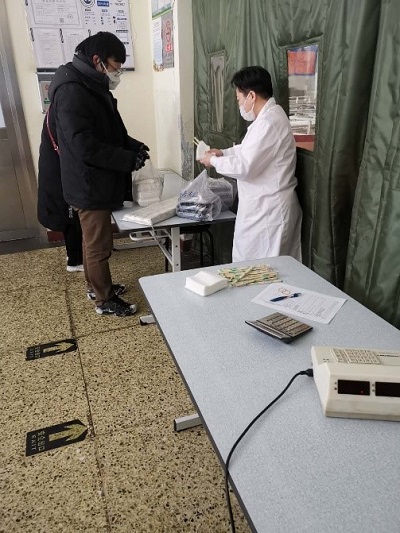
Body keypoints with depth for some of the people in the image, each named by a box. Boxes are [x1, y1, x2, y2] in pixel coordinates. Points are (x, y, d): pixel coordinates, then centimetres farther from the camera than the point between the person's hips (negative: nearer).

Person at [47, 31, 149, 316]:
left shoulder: (92, 86, 12)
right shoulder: (71, 91, -21)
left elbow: (108, 132, 20)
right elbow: (85, 146, -27)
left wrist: (134, 146, 4)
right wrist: (129, 160, -22)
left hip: (97, 181, 10)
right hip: (90, 183, -10)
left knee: (93, 241, 20)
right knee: (99, 245, 2)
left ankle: (96, 285, 36)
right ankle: (105, 299, 17)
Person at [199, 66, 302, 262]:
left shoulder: (269, 123, -23)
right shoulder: (269, 116, 11)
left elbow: (244, 167, -25)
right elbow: (249, 149, 24)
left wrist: (214, 161, -9)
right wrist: (223, 152, 11)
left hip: (269, 208, -10)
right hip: (264, 205, 10)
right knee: (266, 265, 20)